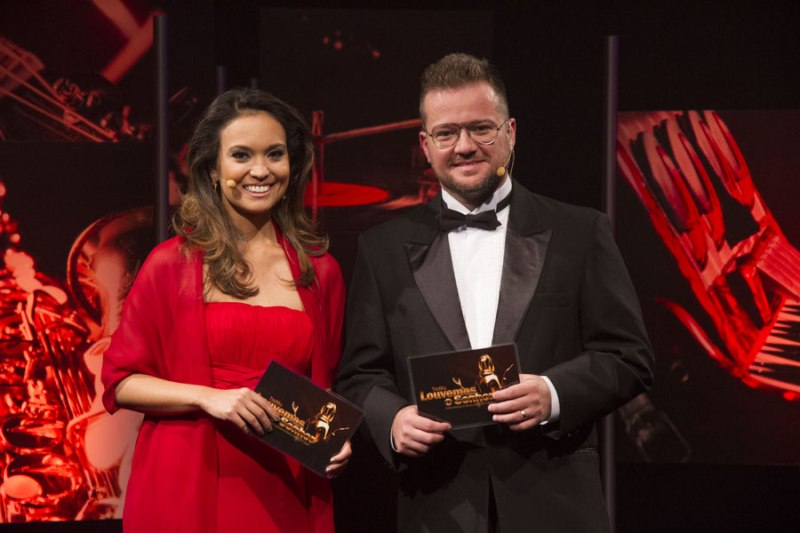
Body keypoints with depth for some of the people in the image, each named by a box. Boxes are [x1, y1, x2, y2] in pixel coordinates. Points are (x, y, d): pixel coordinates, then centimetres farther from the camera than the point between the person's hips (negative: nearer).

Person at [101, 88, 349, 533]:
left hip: (286, 491, 3)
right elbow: (122, 381, -2)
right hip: (189, 490, -2)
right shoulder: (173, 263, -2)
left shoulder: (321, 271, 7)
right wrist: (208, 397, -15)